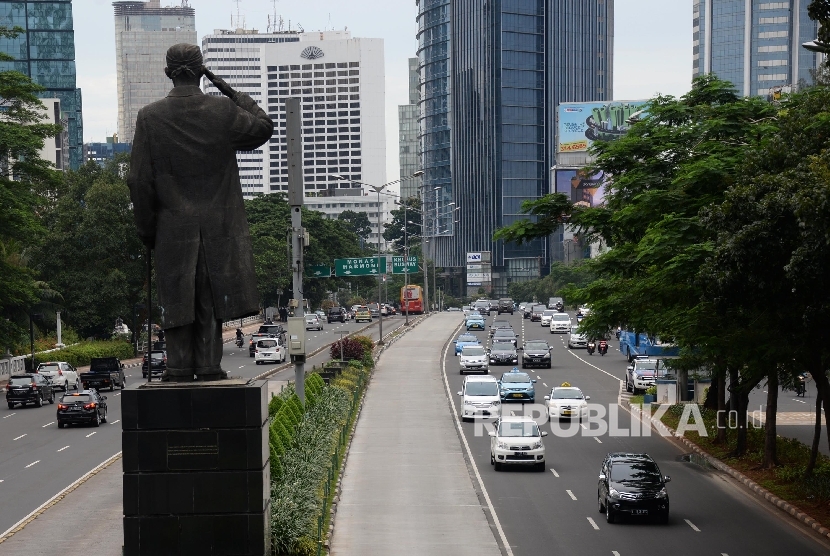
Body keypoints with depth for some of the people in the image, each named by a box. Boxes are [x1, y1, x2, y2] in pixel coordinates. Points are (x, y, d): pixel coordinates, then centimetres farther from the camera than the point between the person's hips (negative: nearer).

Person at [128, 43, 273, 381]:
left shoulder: (149, 117, -4)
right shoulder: (223, 110, -5)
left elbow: (140, 181, -2)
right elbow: (264, 128, 14)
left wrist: (146, 228, 8)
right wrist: (234, 94, 15)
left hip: (173, 228, 0)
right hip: (218, 226, 0)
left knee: (177, 299, 5)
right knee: (212, 298, 6)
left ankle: (181, 367, 7)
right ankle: (209, 365, 6)